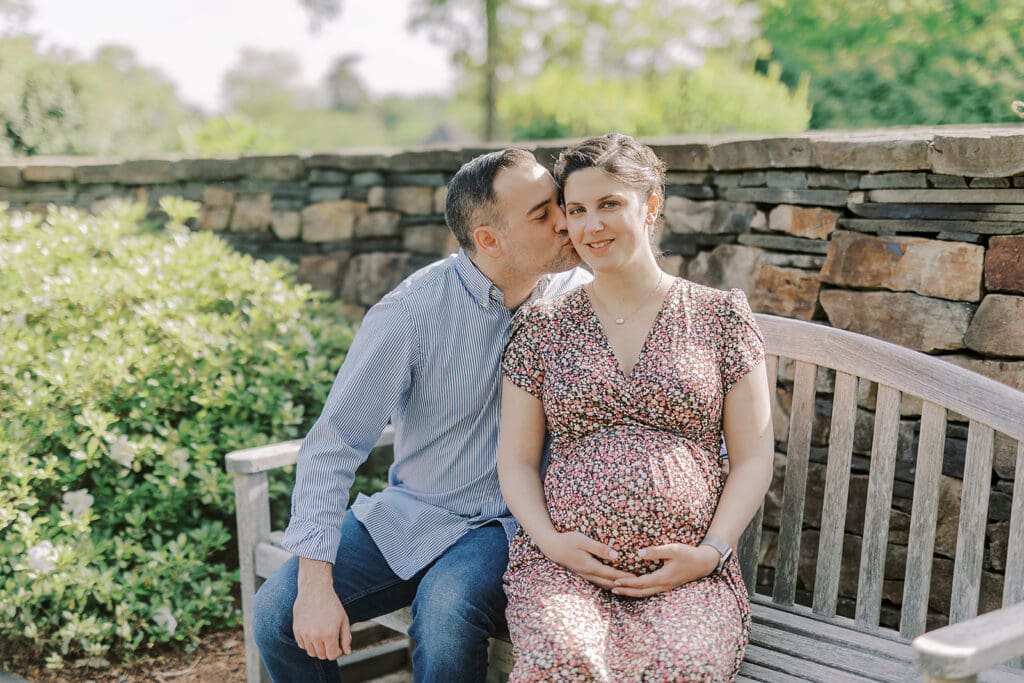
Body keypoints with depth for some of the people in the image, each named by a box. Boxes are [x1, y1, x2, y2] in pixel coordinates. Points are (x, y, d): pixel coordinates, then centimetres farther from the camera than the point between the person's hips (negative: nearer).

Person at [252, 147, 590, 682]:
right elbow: (332, 445, -13)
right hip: (408, 516, 1)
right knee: (277, 613, -12)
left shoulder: (579, 296, -8)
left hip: (510, 524, -1)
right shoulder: (411, 312, -15)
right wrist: (315, 583, -18)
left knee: (446, 615, -31)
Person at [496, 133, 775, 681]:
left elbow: (753, 458, 9)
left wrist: (711, 551, -5)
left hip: (688, 572, 0)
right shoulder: (541, 328, 12)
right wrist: (550, 541, -5)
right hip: (564, 564, 1)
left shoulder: (720, 316, 9)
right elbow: (515, 460, 12)